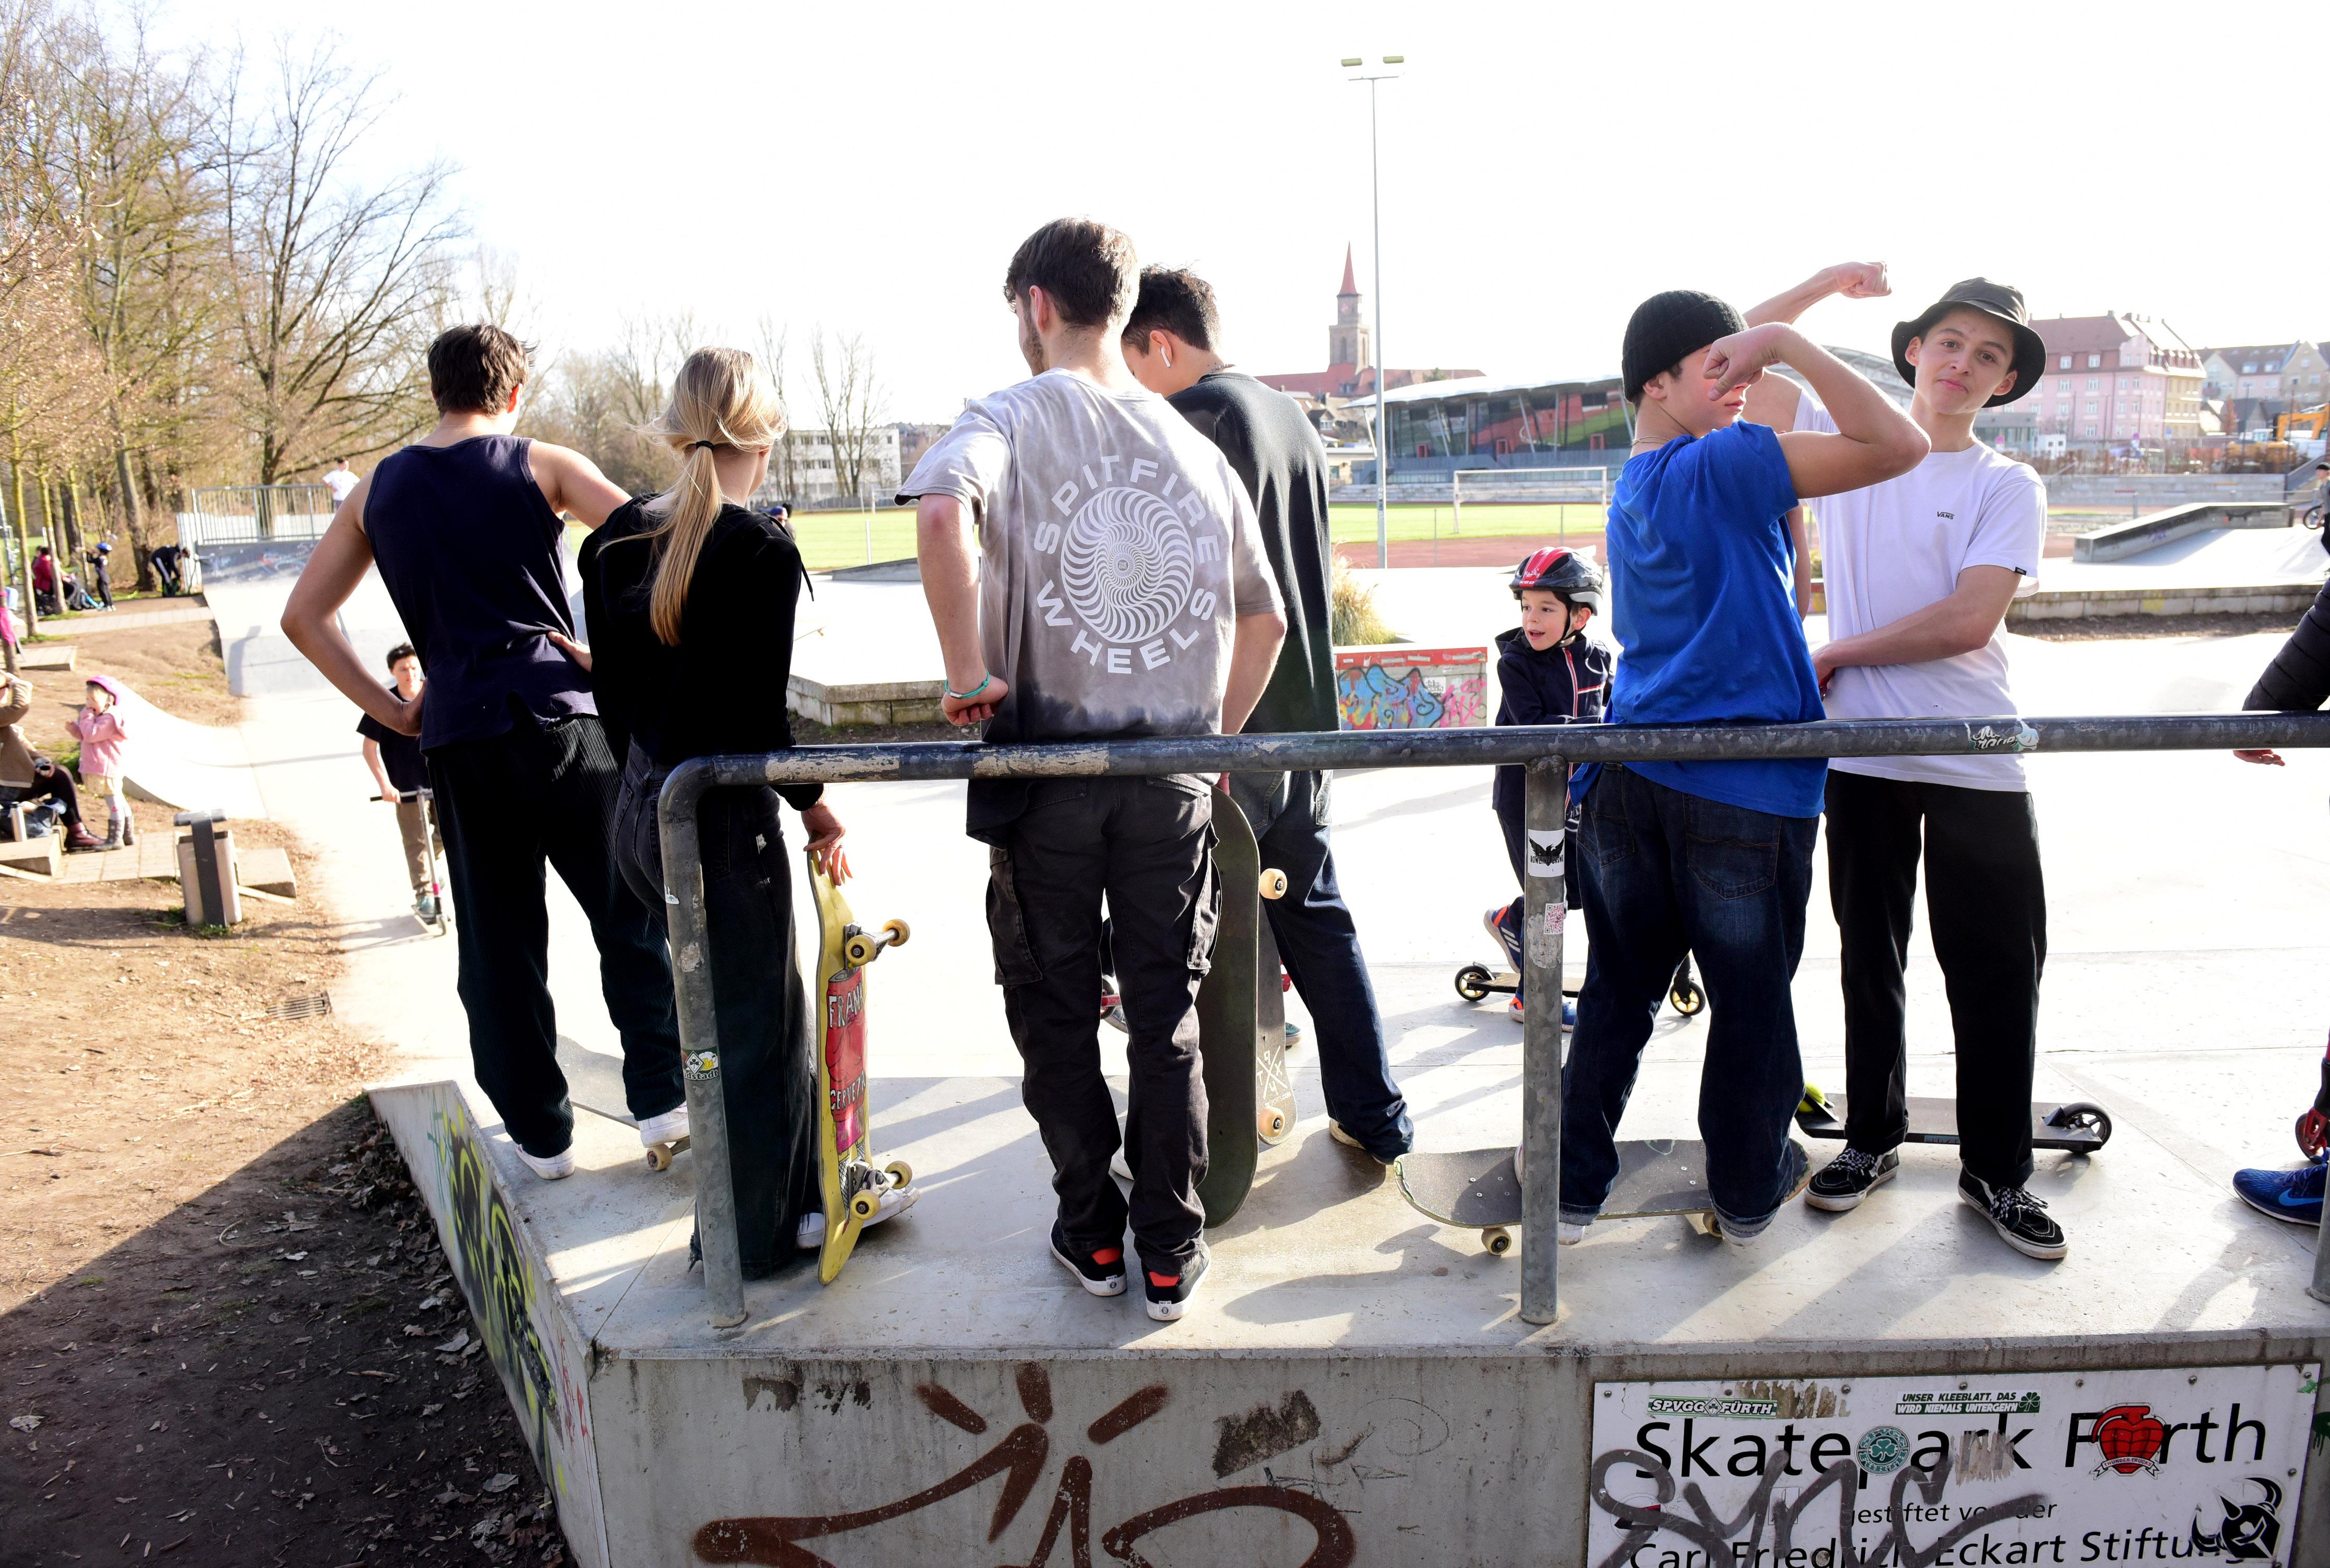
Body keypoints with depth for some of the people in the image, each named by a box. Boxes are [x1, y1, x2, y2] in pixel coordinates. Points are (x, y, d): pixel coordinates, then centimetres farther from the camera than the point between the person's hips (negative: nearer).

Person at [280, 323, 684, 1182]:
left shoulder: (377, 490, 13)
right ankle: (660, 1095, 6)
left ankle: (540, 1134, 17)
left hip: (457, 735, 3)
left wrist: (390, 711, 12)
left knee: (497, 938, 10)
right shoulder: (541, 466, 1)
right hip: (560, 715, -3)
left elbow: (303, 617, 13)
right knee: (631, 913, 8)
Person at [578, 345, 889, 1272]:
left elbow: (610, 688, 10)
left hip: (639, 812, 8)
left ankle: (808, 1192, 35)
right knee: (755, 1028, 9)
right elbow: (756, 716, -19)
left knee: (769, 1003, 21)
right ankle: (755, 1236, 24)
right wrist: (813, 805, -4)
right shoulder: (761, 551, -17)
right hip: (723, 819, -8)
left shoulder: (615, 539, 5)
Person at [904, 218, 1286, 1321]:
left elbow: (943, 512, -28)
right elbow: (1264, 620, 13)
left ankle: (1091, 1236, 24)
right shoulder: (1194, 446, 9)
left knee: (1056, 1016, 13)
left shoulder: (1013, 416, -4)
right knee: (1169, 1017, 12)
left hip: (1046, 766, -3)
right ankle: (1171, 1256, 19)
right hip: (1172, 774, 3)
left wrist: (968, 672, -19)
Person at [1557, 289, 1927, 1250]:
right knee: (1751, 1006, 13)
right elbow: (1899, 447, -19)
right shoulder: (1720, 465, -14)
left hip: (1630, 784, 7)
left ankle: (1572, 1190, 23)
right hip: (1743, 794, -7)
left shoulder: (1632, 483, 10)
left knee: (1618, 997, 16)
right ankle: (1747, 1193, 30)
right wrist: (1789, 342, -13)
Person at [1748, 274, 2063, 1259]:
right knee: (1869, 956, 12)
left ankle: (1997, 1170, 18)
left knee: (1997, 967, 3)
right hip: (1862, 752, 1)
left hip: (1976, 762, -1)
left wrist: (1838, 653, -8)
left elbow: (1967, 622, -11)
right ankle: (1872, 1137, 27)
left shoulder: (2009, 488, 3)